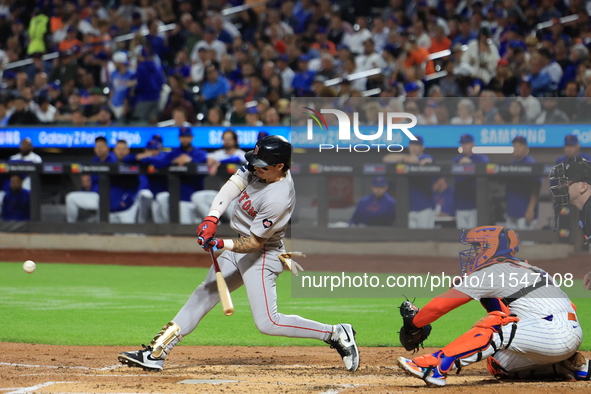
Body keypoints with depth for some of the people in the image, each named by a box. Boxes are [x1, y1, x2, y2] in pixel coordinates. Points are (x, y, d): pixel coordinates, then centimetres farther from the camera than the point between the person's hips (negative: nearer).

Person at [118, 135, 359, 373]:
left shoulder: (277, 199, -30)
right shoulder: (259, 169, -7)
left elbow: (254, 243, -25)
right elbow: (232, 187, -13)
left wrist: (223, 244, -35)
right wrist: (212, 219, -26)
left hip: (262, 255, -9)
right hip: (237, 250, 9)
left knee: (267, 323, -14)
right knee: (203, 296, 10)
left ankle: (337, 335, -4)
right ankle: (156, 353, 14)